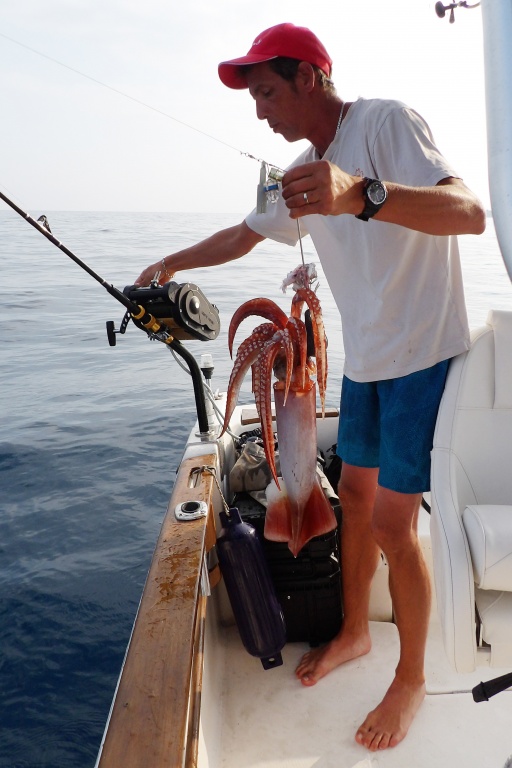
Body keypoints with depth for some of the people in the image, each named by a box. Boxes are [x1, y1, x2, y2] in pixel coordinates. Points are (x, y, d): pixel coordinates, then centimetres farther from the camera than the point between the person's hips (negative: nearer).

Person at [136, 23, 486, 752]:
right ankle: (354, 631, 34)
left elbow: (471, 211, -30)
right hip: (363, 360, 8)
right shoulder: (304, 168, 10)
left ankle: (411, 678, 17)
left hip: (423, 355, -8)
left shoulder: (386, 121, -15)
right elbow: (243, 234, 22)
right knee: (355, 495, 14)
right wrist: (172, 263, 20)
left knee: (392, 522, -6)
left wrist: (361, 194, -45)